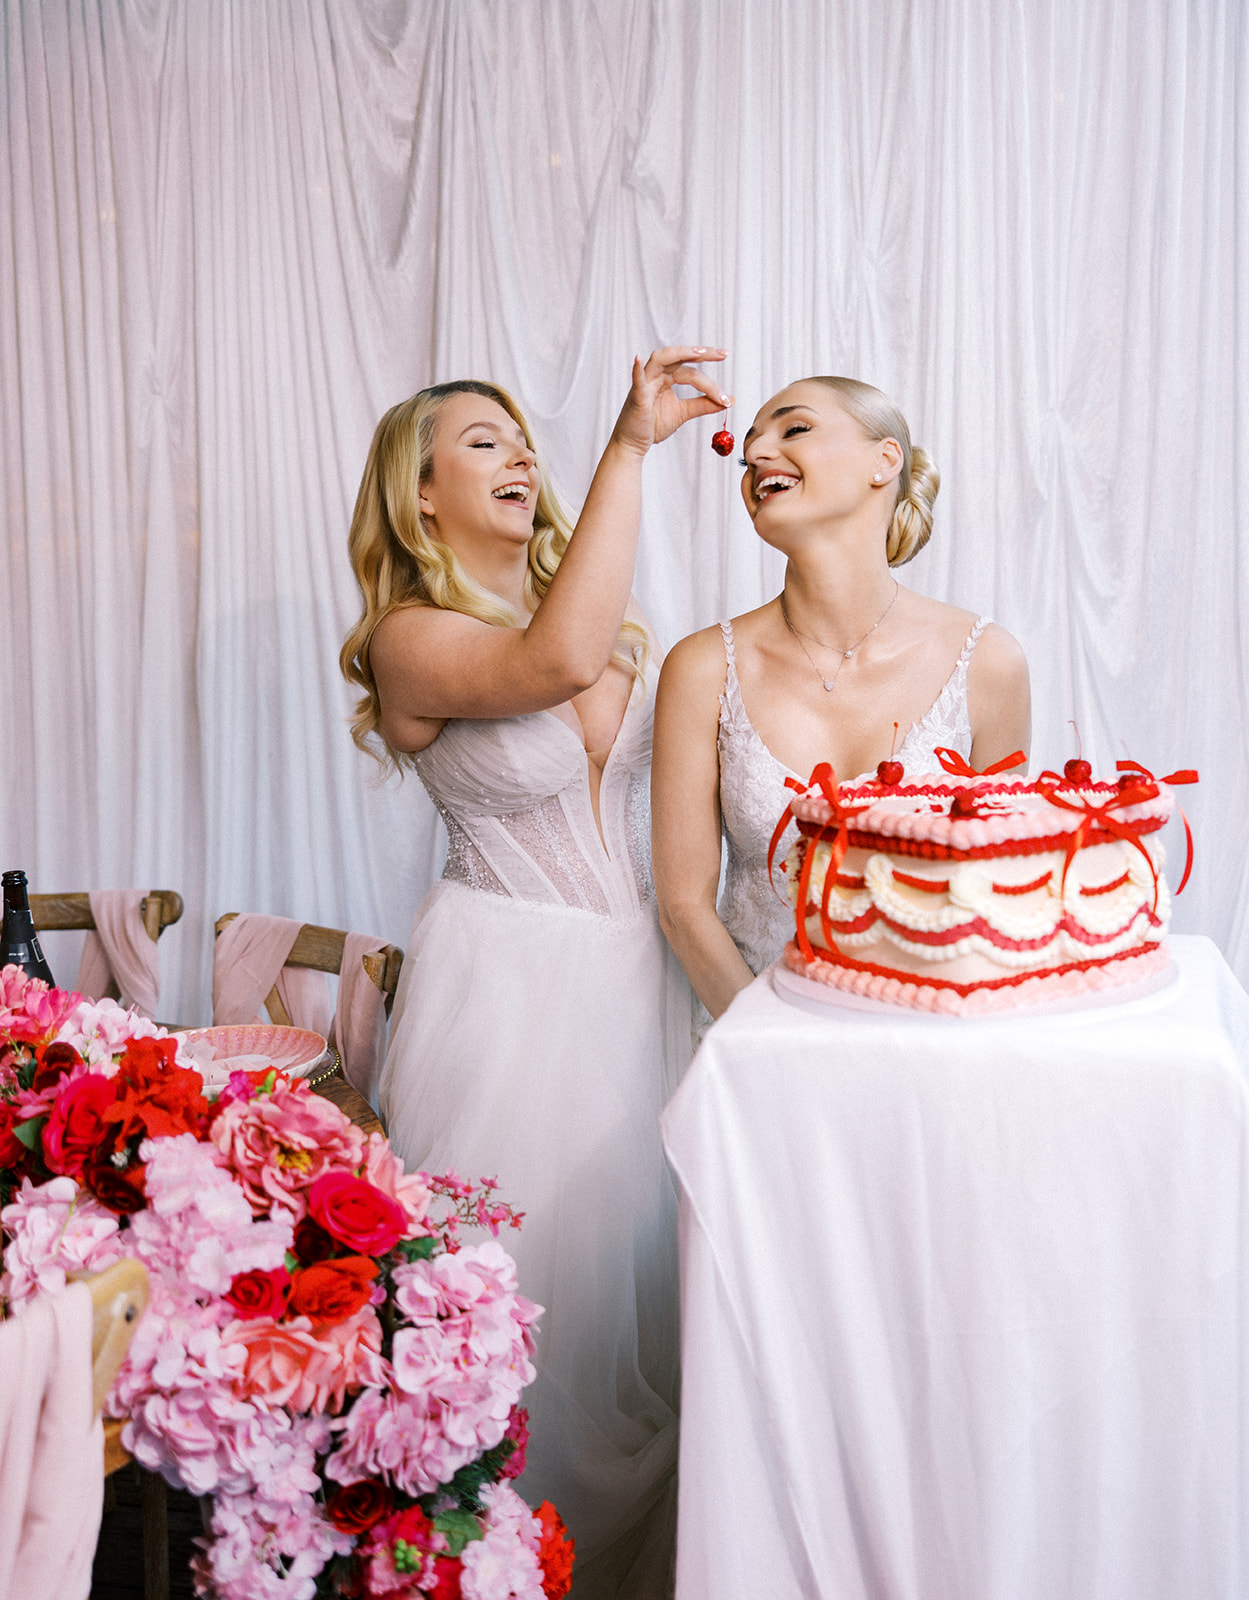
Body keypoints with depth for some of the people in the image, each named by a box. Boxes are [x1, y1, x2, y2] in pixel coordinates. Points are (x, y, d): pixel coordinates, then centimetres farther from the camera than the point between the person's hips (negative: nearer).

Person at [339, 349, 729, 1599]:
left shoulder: (623, 626, 11)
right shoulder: (411, 639, -9)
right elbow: (556, 659, -29)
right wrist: (630, 445, -28)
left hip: (633, 976, 6)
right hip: (506, 986, -5)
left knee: (638, 1259, 12)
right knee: (524, 1269, 2)